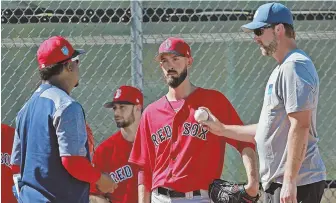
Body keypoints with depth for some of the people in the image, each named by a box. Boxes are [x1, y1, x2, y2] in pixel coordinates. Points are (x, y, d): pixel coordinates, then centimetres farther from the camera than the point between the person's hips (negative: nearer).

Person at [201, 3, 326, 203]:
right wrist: (223, 130, 26)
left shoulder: (294, 66, -13)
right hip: (278, 182, 11)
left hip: (298, 184, -11)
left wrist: (289, 181, -24)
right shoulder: (283, 69, 21)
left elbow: (300, 126, -21)